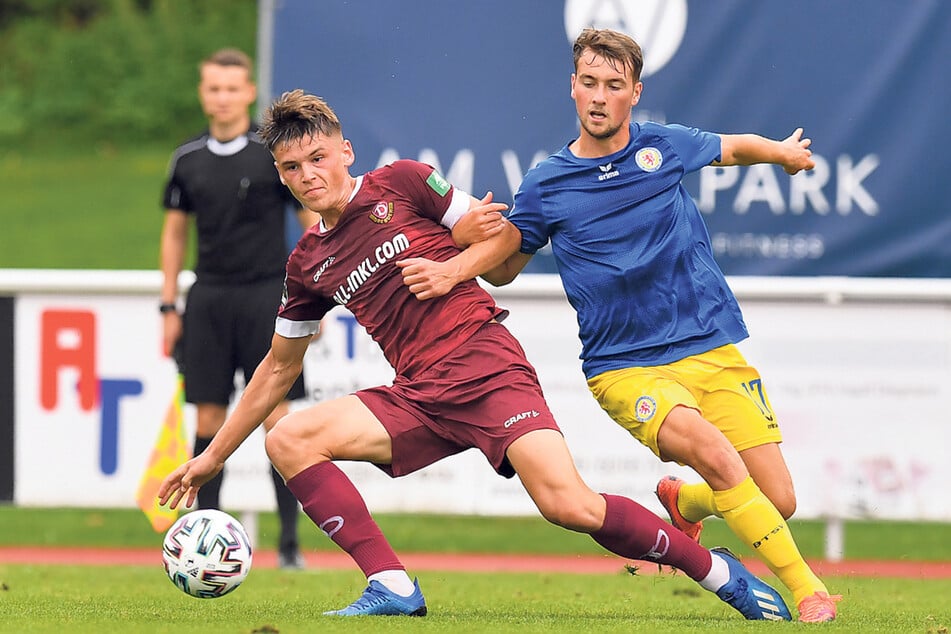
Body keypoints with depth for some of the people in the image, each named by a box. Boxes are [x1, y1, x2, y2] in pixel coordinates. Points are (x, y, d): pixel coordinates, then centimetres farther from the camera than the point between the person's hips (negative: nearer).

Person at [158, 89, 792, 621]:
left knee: (569, 505, -24)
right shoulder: (307, 265, 15)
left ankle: (718, 571, -7)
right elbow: (280, 367, 25)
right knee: (289, 440, -13)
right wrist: (214, 455, 25)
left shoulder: (401, 184, 3)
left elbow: (504, 234, 8)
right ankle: (393, 588, -15)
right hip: (418, 398, 6)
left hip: (486, 364, -6)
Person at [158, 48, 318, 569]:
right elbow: (175, 232, 17)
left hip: (266, 296, -3)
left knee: (277, 416, -7)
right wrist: (169, 307, 11)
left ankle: (290, 541, -3)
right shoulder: (187, 159, 7)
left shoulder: (276, 152, -3)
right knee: (209, 418, 1)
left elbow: (314, 226, 1)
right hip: (208, 300, 3)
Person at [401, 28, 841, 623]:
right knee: (716, 454, -31)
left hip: (713, 350, 3)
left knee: (779, 503, -4)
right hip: (625, 367, -3)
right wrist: (468, 240, -6)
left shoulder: (667, 145, 5)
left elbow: (735, 147, 27)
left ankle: (683, 501, 30)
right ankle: (807, 591, -20)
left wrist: (783, 151, 15)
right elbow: (502, 270, 11)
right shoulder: (546, 185, 1)